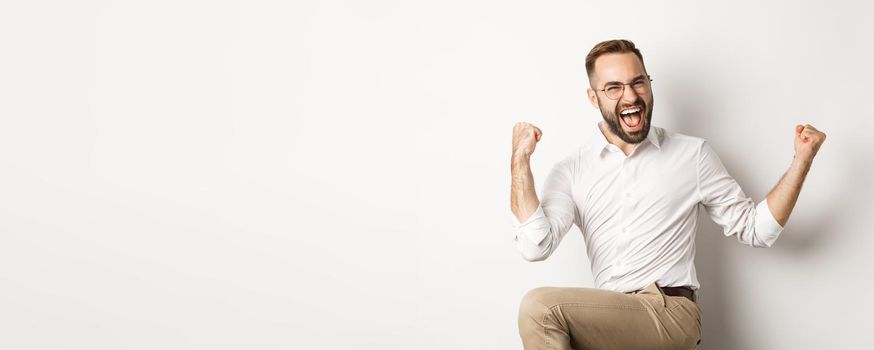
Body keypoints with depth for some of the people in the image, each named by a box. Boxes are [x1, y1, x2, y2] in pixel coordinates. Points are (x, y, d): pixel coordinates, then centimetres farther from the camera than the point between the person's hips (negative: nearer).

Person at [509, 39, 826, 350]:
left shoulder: (692, 155, 9)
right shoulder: (571, 171, 9)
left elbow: (754, 228, 11)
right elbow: (535, 247, -6)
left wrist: (802, 161, 2)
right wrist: (521, 160, -6)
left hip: (672, 313, -2)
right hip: (609, 318, 3)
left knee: (540, 306, -24)